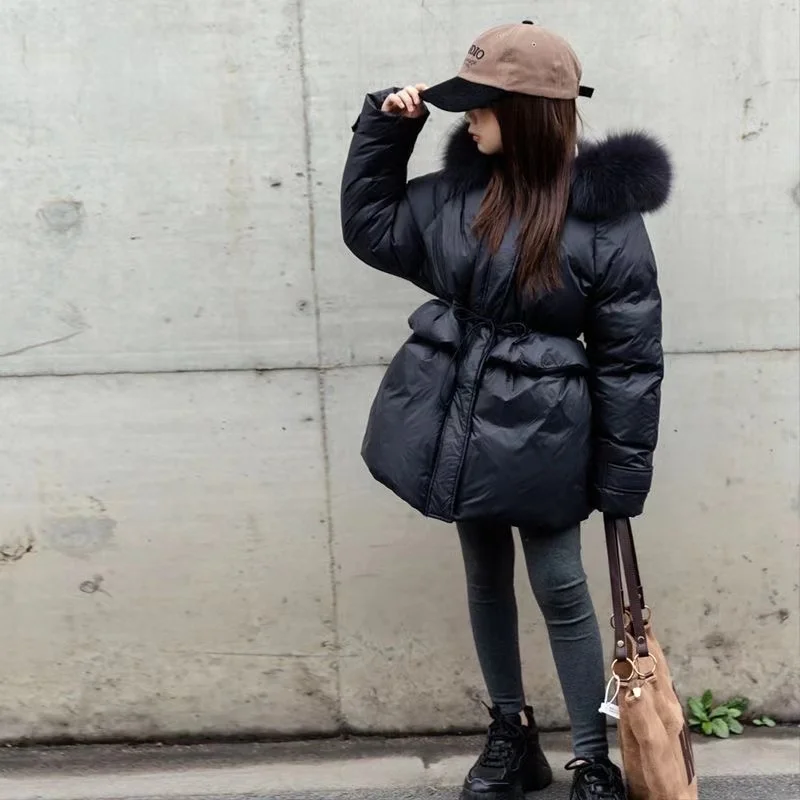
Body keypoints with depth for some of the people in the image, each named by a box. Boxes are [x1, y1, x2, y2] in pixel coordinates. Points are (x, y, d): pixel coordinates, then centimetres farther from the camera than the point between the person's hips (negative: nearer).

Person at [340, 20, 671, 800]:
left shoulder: (605, 211, -13)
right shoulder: (458, 187, 1)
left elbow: (629, 356, -11)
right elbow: (368, 227, 15)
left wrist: (624, 469, -10)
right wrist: (385, 126, 4)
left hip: (542, 432, -5)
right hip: (462, 419, 5)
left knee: (560, 588, 4)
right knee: (486, 580, 16)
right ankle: (511, 735, 34)